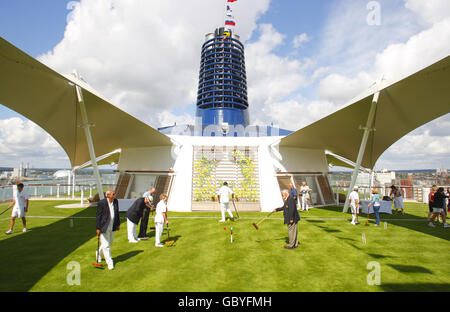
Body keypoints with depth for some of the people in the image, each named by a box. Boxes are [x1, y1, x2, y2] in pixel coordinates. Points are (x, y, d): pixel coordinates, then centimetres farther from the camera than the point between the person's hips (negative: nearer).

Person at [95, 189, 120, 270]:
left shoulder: (116, 201, -1)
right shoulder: (101, 203, -18)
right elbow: (98, 216, -13)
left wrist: (118, 224, 13)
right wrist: (98, 228, -13)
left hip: (112, 227, 6)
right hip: (104, 227, -6)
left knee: (110, 242, 21)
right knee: (106, 245, 1)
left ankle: (99, 253, 47)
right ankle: (109, 262, 12)